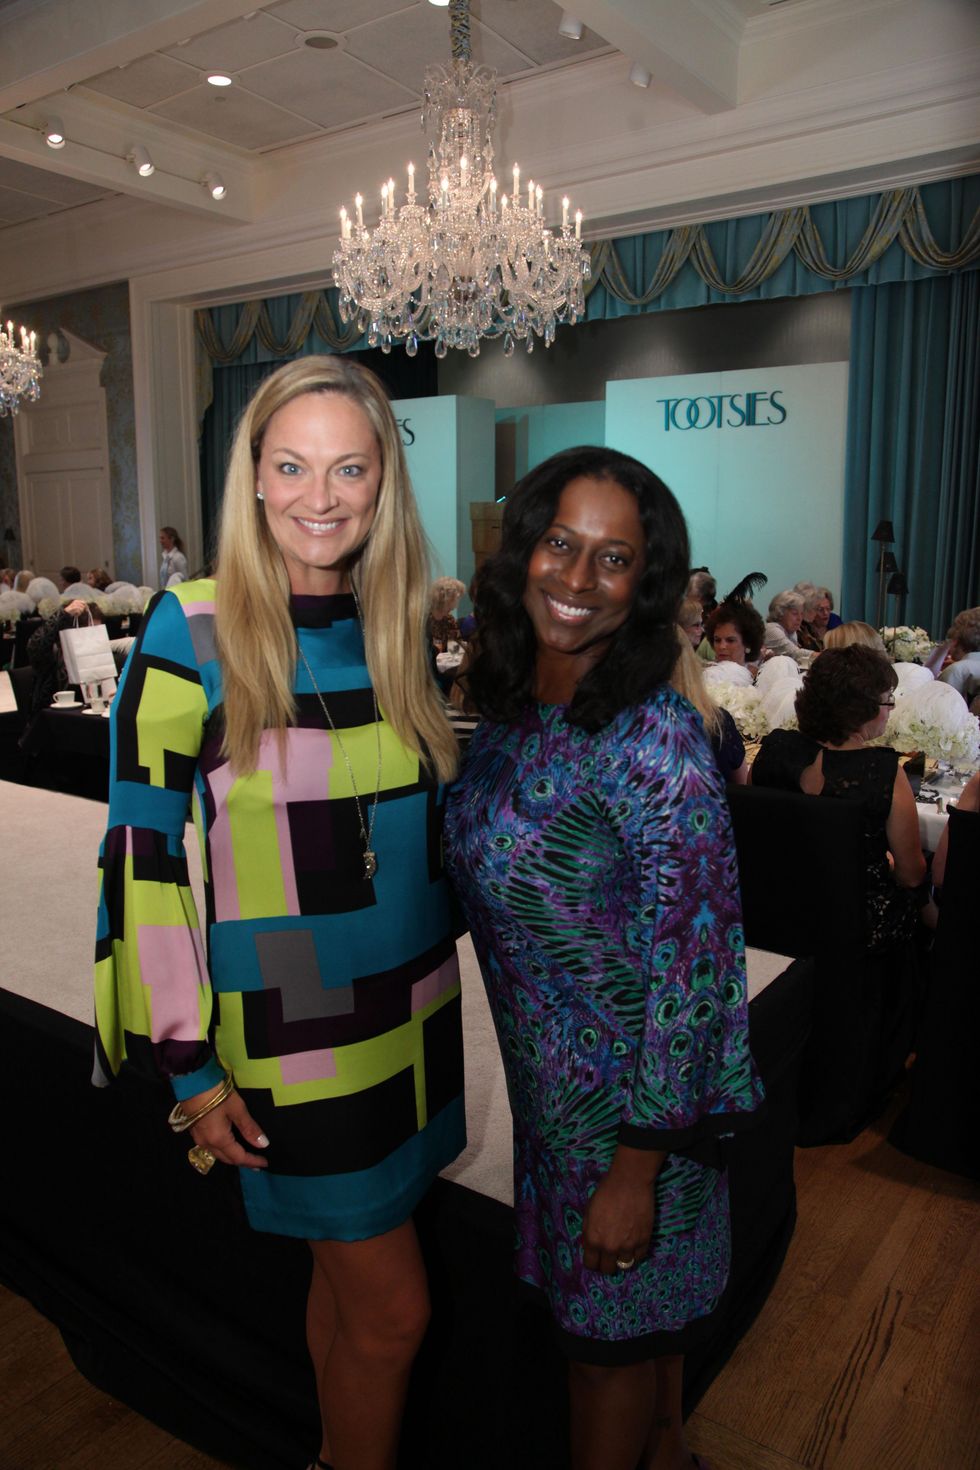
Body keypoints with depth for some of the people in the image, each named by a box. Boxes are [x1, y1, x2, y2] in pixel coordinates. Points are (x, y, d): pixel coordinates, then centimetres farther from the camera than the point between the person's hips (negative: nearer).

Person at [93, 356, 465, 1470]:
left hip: (412, 1011, 5)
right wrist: (191, 1065, -11)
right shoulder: (193, 632, -14)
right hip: (290, 1032, -5)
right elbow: (142, 855, -12)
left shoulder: (398, 627, 2)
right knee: (393, 1309, 8)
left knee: (346, 1273, 22)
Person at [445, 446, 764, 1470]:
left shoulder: (654, 739, -26)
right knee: (635, 1313, 29)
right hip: (545, 1070, 7)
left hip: (632, 1092, -7)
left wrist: (638, 1168, -19)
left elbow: (691, 965, -23)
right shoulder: (509, 706, -4)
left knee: (611, 1327, 17)